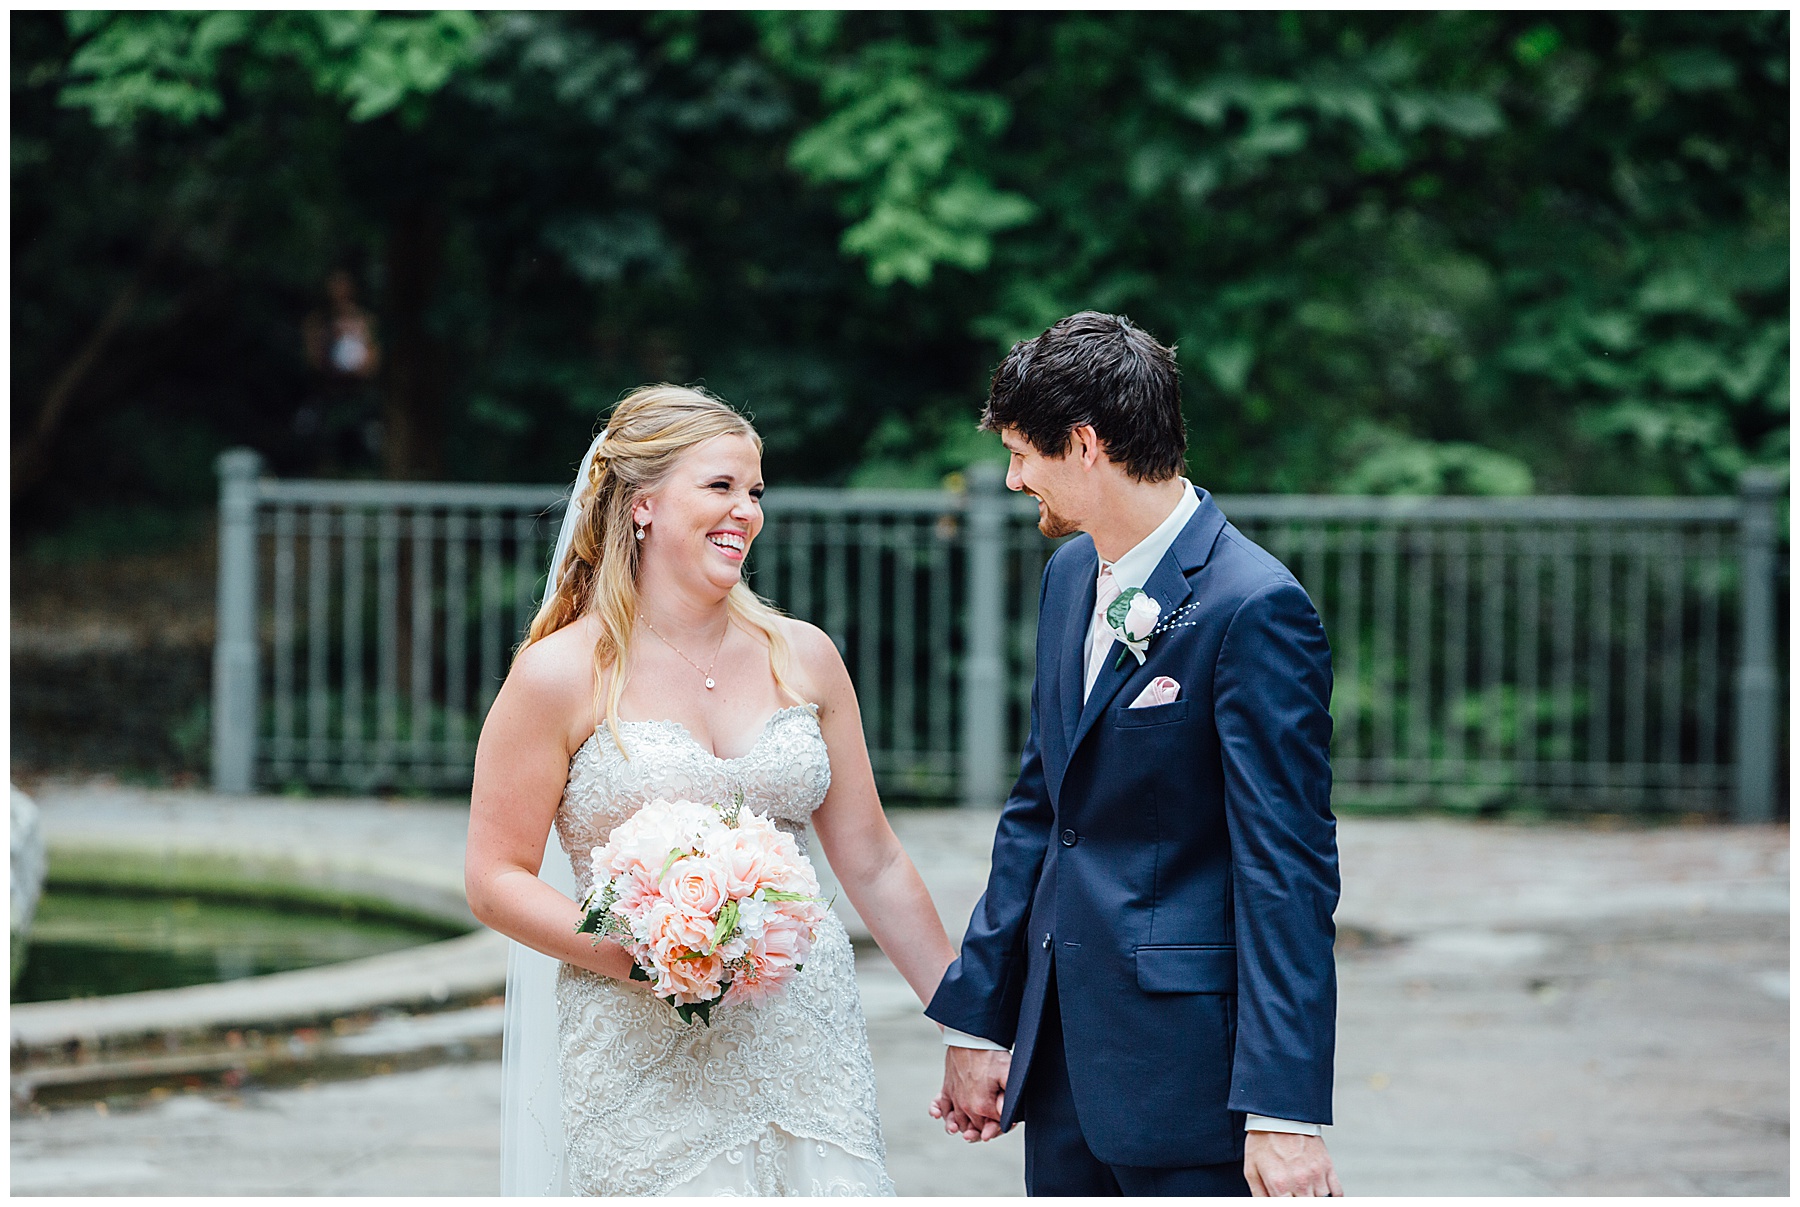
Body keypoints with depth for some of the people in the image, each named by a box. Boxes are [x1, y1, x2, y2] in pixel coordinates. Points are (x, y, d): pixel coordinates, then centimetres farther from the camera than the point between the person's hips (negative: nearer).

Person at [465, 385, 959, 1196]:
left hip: (806, 1048, 3)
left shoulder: (802, 658, 8)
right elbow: (496, 880, -4)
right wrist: (633, 953, -18)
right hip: (645, 1061, -3)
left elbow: (871, 862, 12)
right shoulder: (560, 676, -4)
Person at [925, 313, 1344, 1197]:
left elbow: (1286, 869, -17)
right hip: (1063, 1051, 8)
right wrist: (979, 1018, 16)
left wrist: (1284, 1109, -21)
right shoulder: (1070, 578, 11)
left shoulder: (1253, 608, -15)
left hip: (1183, 1056, -8)